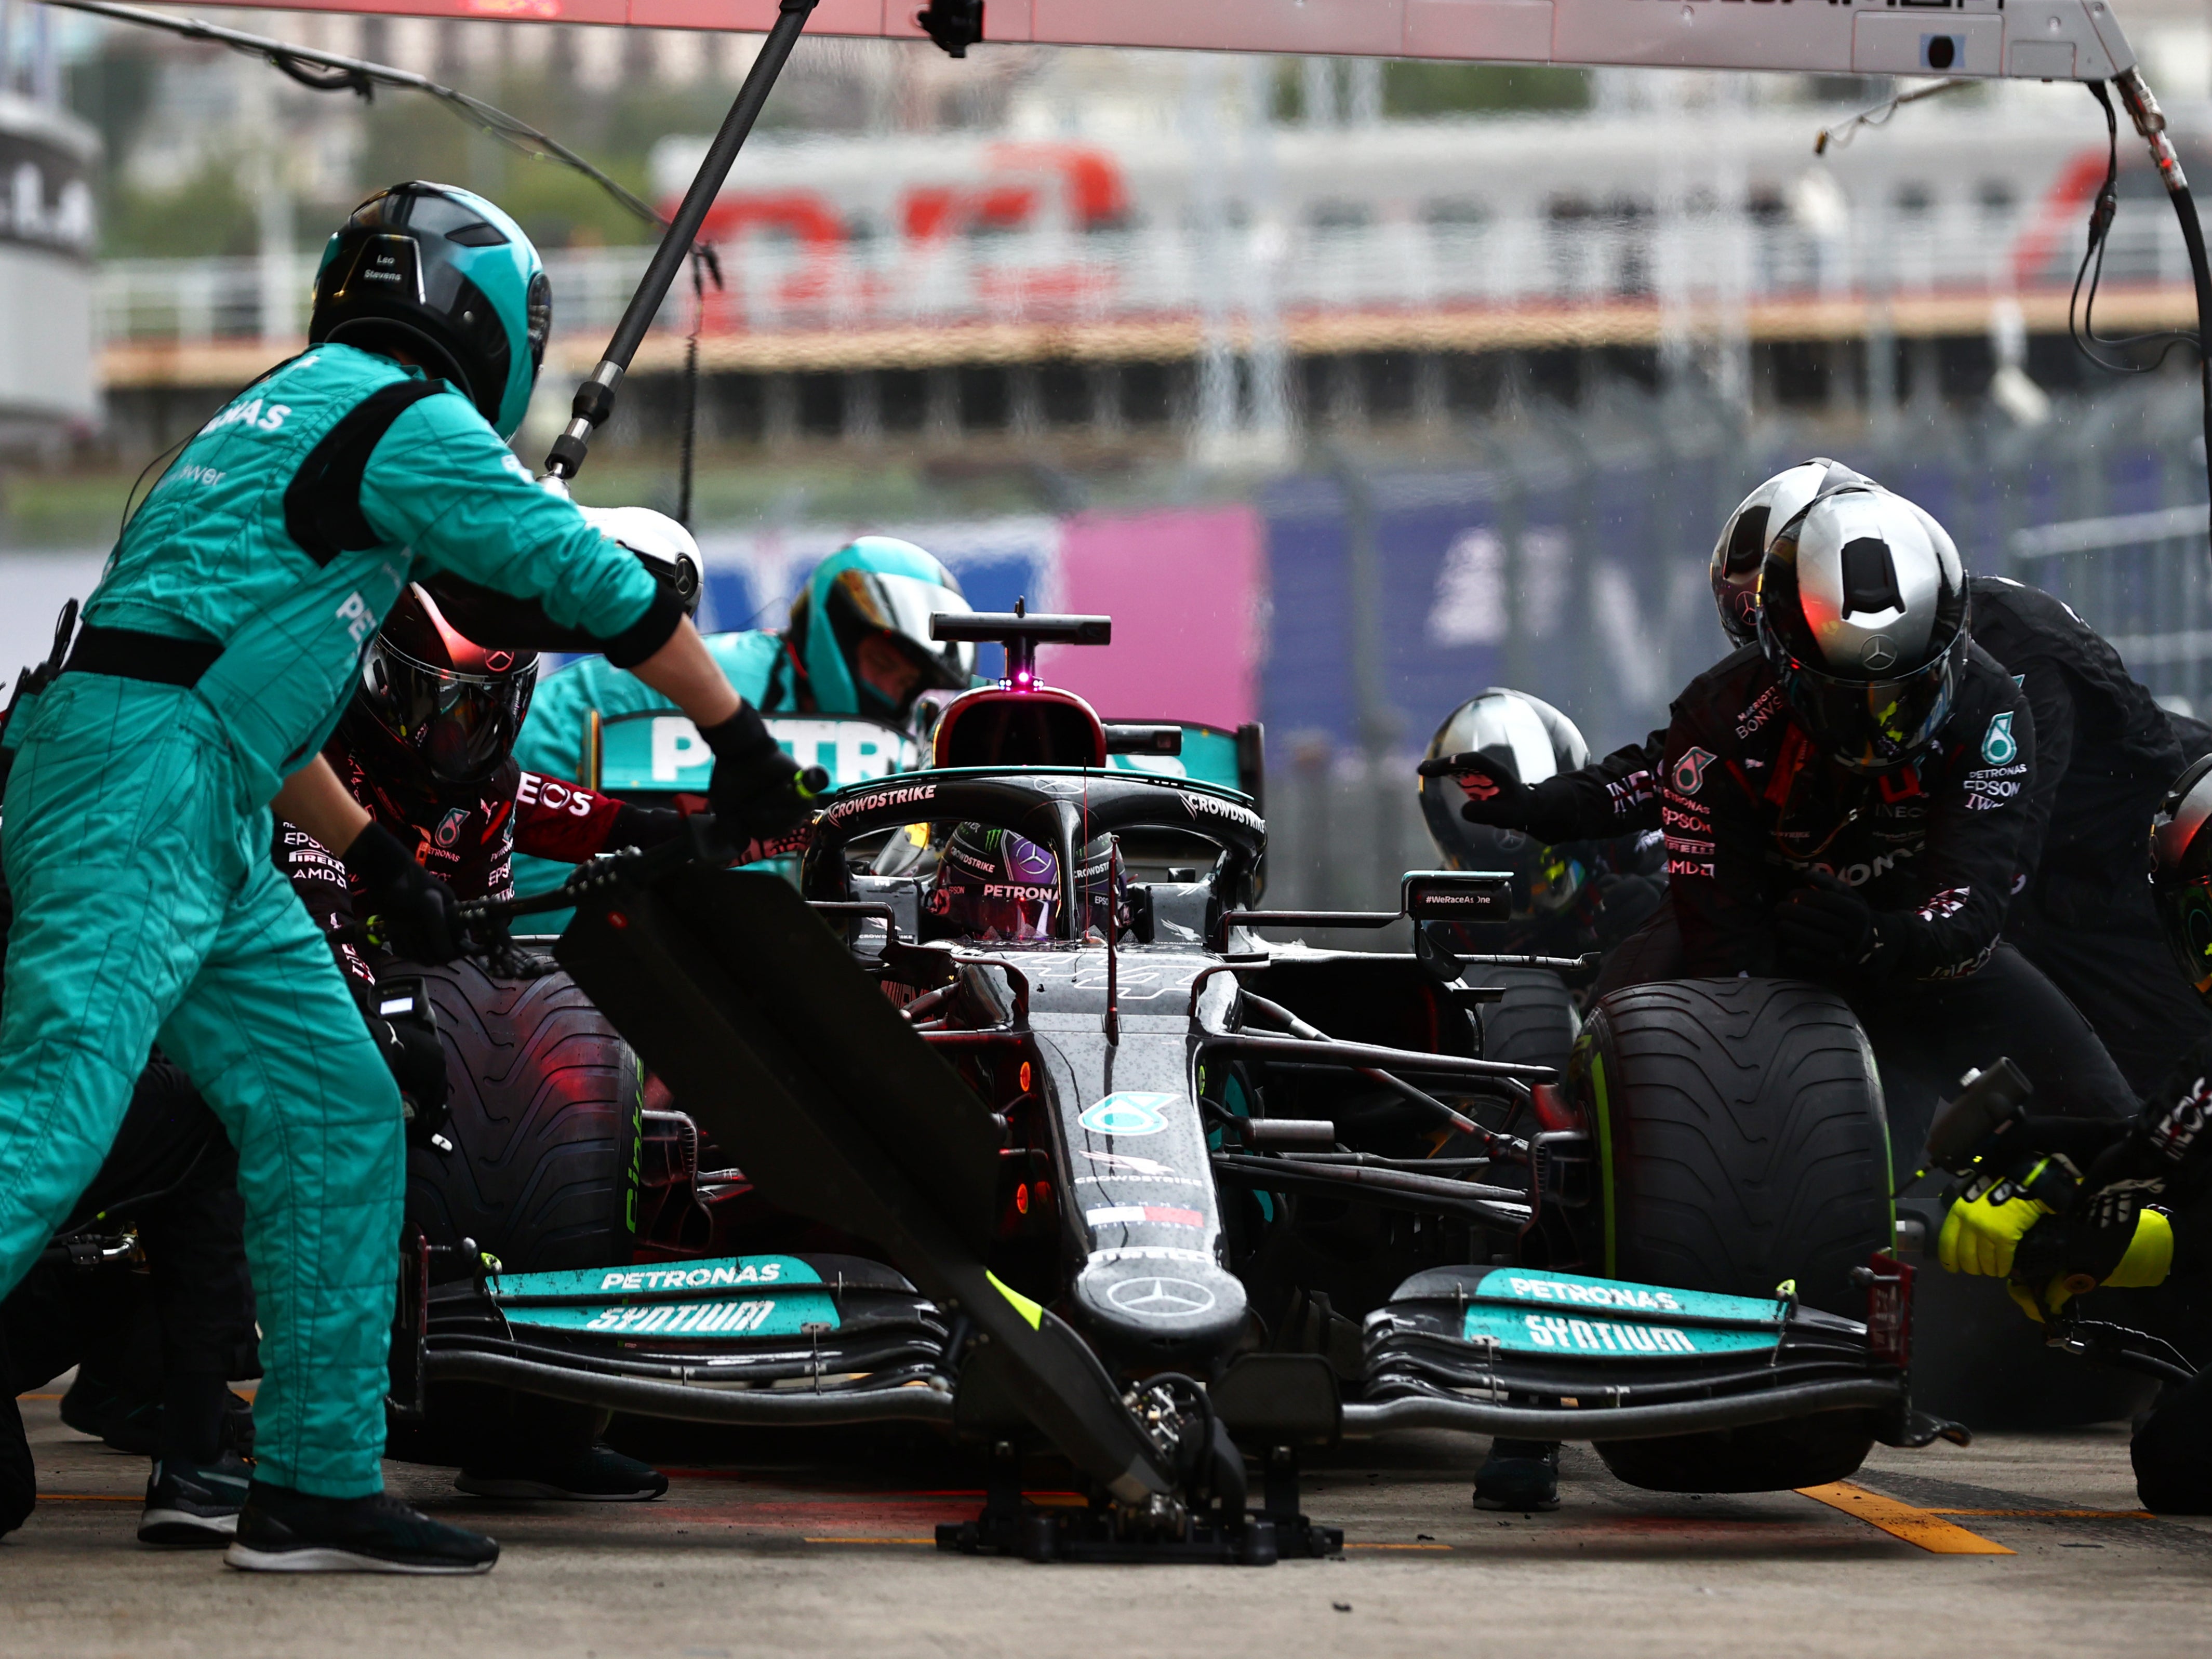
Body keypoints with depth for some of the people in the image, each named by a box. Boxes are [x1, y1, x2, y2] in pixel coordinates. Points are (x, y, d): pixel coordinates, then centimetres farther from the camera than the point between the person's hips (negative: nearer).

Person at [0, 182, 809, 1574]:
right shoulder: (409, 418, -2)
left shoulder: (288, 412, 27)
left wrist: (375, 857, 33)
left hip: (208, 831, 10)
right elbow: (591, 580, 0)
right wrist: (740, 733, 10)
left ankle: (318, 1485, 9)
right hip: (147, 782, -10)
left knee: (334, 1122, 9)